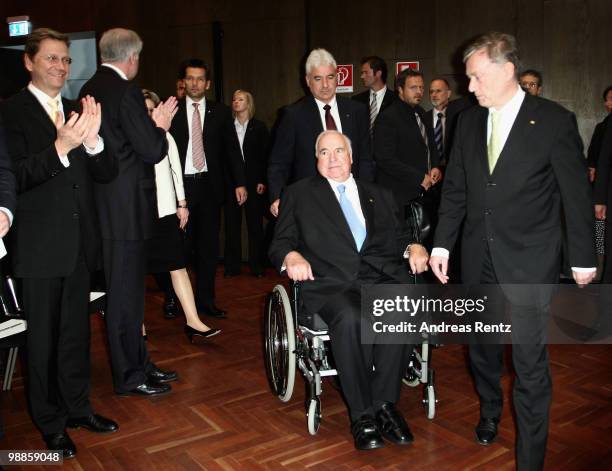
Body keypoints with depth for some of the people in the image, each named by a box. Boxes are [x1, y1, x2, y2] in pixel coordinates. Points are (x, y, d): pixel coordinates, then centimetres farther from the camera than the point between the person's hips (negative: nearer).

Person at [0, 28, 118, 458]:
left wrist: (92, 140, -16)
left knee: (76, 332, 17)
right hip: (41, 245, -5)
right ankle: (51, 422, 25)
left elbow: (107, 173, 3)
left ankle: (78, 407, 33)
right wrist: (60, 148, -30)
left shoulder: (78, 111, 8)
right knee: (44, 337, 8)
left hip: (81, 242, 5)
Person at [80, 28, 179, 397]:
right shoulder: (126, 92, -16)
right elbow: (152, 151, -18)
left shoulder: (90, 89, 12)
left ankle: (139, 363, 30)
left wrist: (152, 125, 14)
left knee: (128, 288, 17)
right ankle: (130, 377, 14)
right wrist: (161, 126, 1)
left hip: (105, 203, 9)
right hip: (126, 206, -9)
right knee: (126, 292, 1)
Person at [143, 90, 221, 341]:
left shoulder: (165, 136, 9)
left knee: (178, 266, 0)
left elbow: (176, 170, 11)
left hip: (165, 210, 2)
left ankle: (193, 321, 1)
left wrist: (182, 204, 8)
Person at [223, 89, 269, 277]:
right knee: (232, 223, 3)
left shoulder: (259, 127, 5)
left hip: (253, 181, -1)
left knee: (255, 223, 2)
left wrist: (262, 181, -7)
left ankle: (256, 265, 10)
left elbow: (265, 155, 2)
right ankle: (232, 266, 11)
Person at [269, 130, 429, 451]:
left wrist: (414, 246, 2)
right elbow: (280, 243, 13)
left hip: (383, 279, 2)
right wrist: (291, 256, -10)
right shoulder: (299, 194, 20)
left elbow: (399, 238, 25)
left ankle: (384, 405, -16)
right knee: (350, 319, -35)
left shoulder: (380, 196, 28)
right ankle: (362, 415, -19)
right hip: (330, 283, -2)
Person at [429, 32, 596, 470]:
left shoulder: (555, 121, -8)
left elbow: (577, 194, -5)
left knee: (530, 361, -1)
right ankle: (490, 410, 45)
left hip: (529, 261, -5)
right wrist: (443, 244, 6)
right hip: (478, 255, 5)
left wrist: (583, 257, -2)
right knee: (482, 344, 19)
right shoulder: (469, 121, 6)